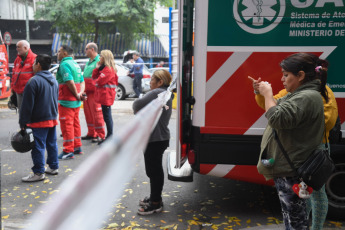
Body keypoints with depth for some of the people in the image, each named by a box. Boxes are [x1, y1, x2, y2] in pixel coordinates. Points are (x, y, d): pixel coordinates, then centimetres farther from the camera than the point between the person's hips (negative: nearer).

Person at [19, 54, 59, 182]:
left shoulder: (34, 81, -16)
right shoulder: (54, 80, 11)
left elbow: (27, 105, -15)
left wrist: (23, 122, -10)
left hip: (39, 121, -8)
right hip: (53, 118, 8)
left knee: (38, 146, -2)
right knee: (52, 143, 16)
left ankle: (38, 172, 3)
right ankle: (53, 167, 25)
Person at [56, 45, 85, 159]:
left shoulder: (64, 64, -14)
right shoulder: (75, 64, 15)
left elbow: (70, 81, -25)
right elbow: (82, 81, 13)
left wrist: (77, 94, -13)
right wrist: (80, 93, -2)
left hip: (66, 100, -9)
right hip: (76, 102, 9)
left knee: (66, 125, -4)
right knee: (75, 123, 17)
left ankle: (68, 151, 0)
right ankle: (77, 147, 26)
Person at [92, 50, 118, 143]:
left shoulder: (109, 69, -15)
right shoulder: (103, 68, 18)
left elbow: (100, 81, -20)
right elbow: (94, 76, 16)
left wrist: (96, 81, 1)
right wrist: (97, 67, 5)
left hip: (106, 95, -10)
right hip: (103, 94, 10)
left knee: (107, 115, -6)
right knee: (106, 115, 13)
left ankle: (109, 136, -1)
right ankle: (109, 135, 20)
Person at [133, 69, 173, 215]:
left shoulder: (157, 93, -17)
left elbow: (138, 104, -23)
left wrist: (136, 110, -2)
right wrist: (141, 112, -6)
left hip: (155, 139, -10)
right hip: (161, 137, 10)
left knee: (154, 170, 0)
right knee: (155, 169, 20)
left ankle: (155, 204, 10)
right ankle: (155, 197, 34)